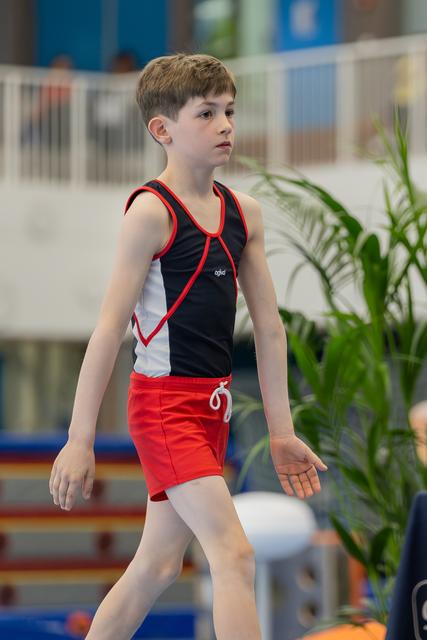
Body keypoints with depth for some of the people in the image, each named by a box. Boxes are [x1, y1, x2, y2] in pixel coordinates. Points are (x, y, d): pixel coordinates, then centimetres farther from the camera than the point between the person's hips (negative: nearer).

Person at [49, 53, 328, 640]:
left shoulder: (244, 213, 9)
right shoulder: (151, 211, -11)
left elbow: (268, 327, 14)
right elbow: (110, 326, -14)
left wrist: (281, 431, 12)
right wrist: (80, 439, -16)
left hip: (212, 406, 8)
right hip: (164, 401, -8)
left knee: (158, 564, 12)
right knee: (234, 554, -16)